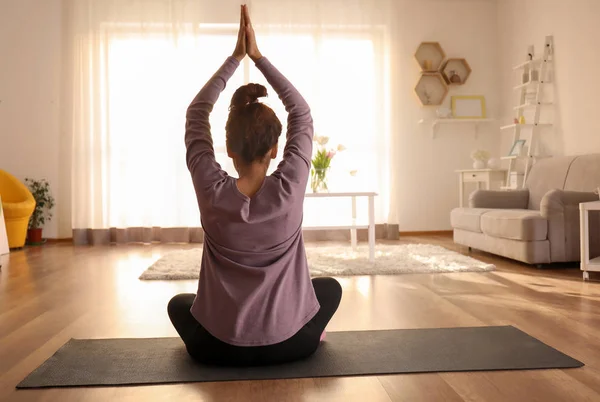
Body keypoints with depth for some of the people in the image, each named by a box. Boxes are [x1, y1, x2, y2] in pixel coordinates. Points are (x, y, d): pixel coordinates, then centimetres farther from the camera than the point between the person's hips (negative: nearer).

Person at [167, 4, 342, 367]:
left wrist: (235, 57, 2)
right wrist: (258, 56, 0)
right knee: (331, 286, 30)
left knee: (179, 303, 33)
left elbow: (196, 115, 0)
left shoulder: (212, 192, -16)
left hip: (219, 348, 1)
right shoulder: (289, 189, -17)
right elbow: (302, 113, -1)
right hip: (289, 346, 0)